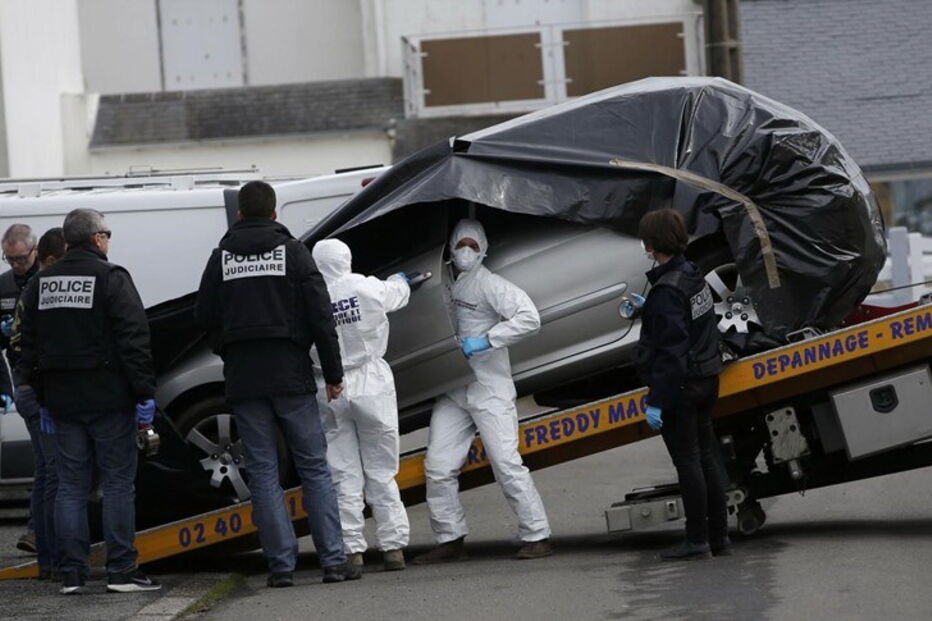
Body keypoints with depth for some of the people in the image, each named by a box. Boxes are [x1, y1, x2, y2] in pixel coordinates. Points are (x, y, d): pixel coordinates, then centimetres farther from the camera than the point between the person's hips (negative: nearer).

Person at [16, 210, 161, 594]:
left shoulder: (41, 284, 12)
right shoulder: (111, 278, -8)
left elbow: (29, 346, 15)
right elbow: (134, 340, -13)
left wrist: (44, 399, 20)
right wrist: (144, 394, -10)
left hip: (62, 401, 5)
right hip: (108, 399, -5)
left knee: (70, 486, 7)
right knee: (118, 482, -1)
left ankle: (71, 574, 4)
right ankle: (121, 571, -3)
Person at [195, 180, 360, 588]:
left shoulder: (221, 257, 5)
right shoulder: (292, 251, 0)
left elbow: (206, 318, 6)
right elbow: (320, 316, -4)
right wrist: (333, 373, 1)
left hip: (243, 381, 1)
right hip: (291, 377, -1)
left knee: (263, 472, 4)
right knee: (314, 468, 3)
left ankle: (281, 564, -1)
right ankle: (333, 560, -3)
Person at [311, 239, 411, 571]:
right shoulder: (368, 289, -4)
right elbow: (397, 295, 16)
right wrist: (400, 280, 38)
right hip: (370, 385, 0)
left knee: (344, 475, 6)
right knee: (381, 472, 9)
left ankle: (352, 549, 4)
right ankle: (393, 547, 9)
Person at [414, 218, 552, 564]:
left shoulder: (489, 285, -8)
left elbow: (529, 318, -17)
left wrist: (486, 341, -20)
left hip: (489, 389, -7)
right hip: (452, 390, 7)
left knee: (506, 464, -9)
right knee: (438, 468, 2)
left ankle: (537, 536, -3)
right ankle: (450, 540, 11)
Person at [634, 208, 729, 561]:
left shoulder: (667, 290, -21)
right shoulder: (694, 276, 7)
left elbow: (670, 351, -23)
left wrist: (656, 400, -22)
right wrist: (646, 308, 33)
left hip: (679, 386, -9)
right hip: (705, 380, 9)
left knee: (687, 462, -2)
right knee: (706, 457, 14)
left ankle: (697, 541, 3)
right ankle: (719, 537, 19)